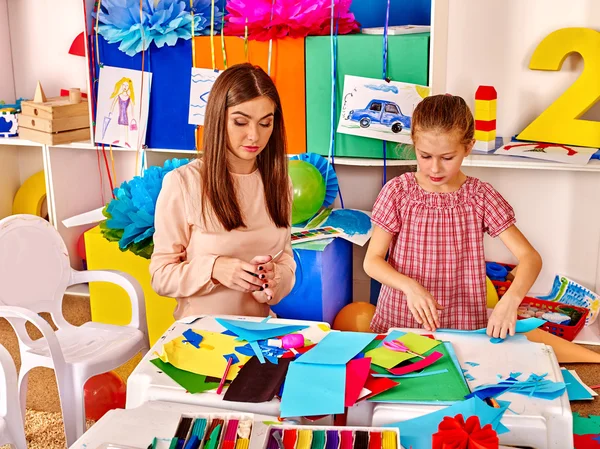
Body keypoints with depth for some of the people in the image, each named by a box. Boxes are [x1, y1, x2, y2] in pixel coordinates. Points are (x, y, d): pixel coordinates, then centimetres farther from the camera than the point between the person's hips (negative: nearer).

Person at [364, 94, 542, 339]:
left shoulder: (480, 196, -4)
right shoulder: (397, 192, -4)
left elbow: (530, 257, -6)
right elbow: (372, 261, -4)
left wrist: (511, 299, -25)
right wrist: (409, 286, -23)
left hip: (464, 326, 1)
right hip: (399, 321, 0)